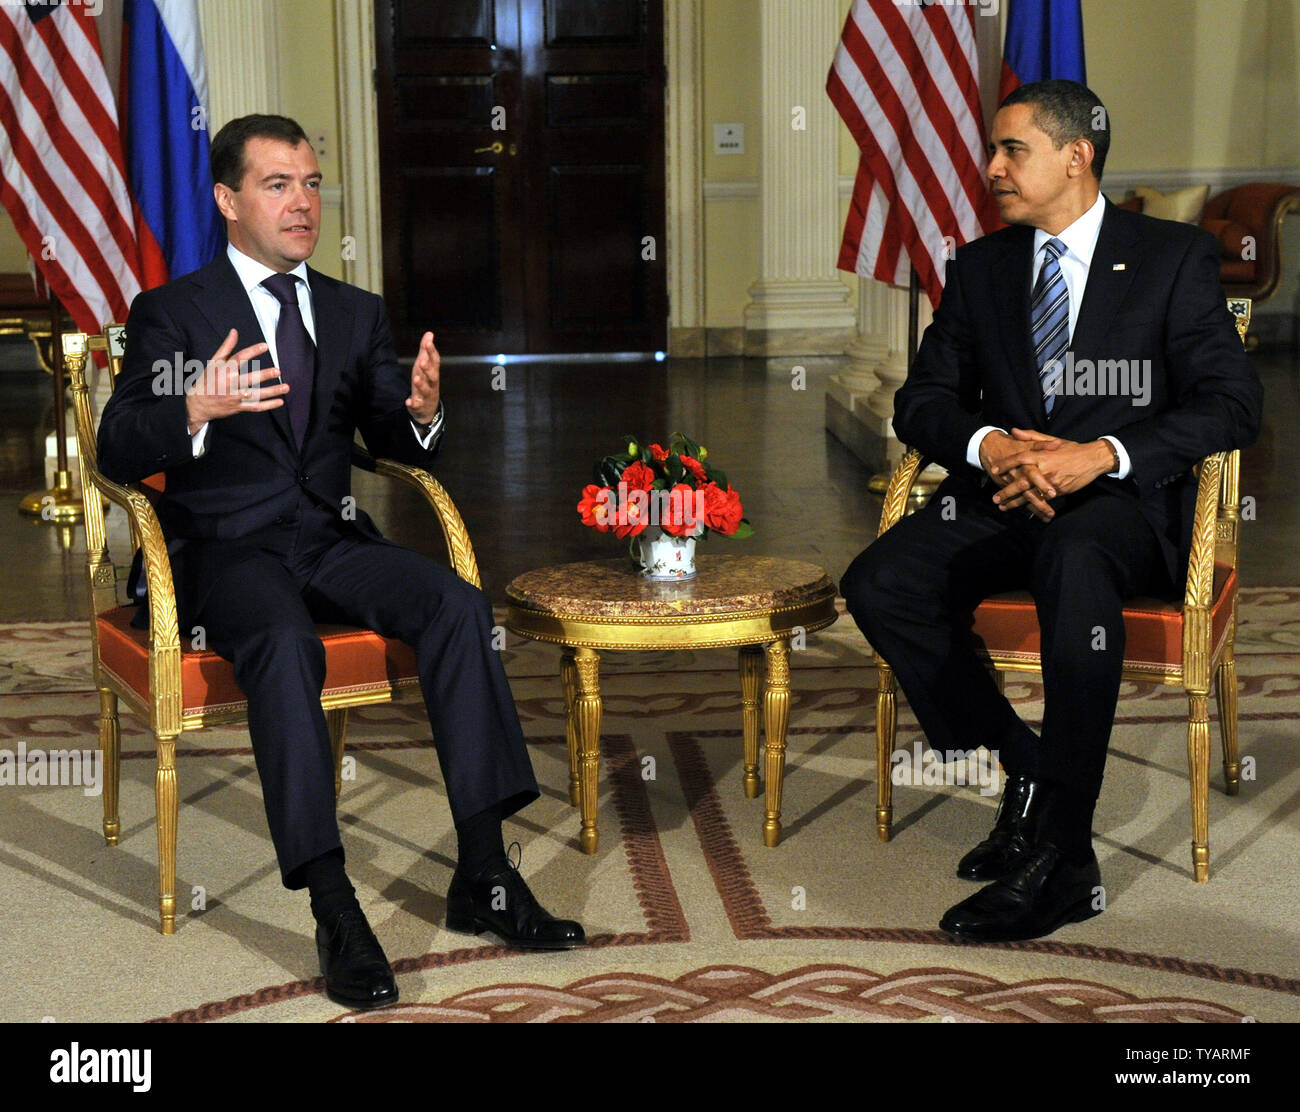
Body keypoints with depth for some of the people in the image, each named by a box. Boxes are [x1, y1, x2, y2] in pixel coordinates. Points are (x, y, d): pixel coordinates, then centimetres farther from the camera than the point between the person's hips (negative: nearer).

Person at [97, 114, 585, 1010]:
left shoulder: (356, 313, 17)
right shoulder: (171, 313, 3)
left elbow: (396, 444, 13)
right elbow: (118, 452, -8)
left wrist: (423, 411, -13)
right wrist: (196, 410, -29)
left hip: (332, 540, 4)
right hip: (225, 549, -4)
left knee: (459, 605, -24)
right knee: (286, 643, -36)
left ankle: (483, 875, -23)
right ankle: (334, 909, -36)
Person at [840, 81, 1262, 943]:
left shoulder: (1175, 257, 4)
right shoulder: (980, 268, 16)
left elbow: (1233, 404, -6)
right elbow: (922, 398, 11)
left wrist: (1102, 454, -21)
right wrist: (990, 445, -13)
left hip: (1125, 501, -4)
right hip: (1003, 493, 5)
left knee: (1074, 557, -40)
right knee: (879, 586, -24)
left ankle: (1061, 857, -35)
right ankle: (1026, 767, -9)